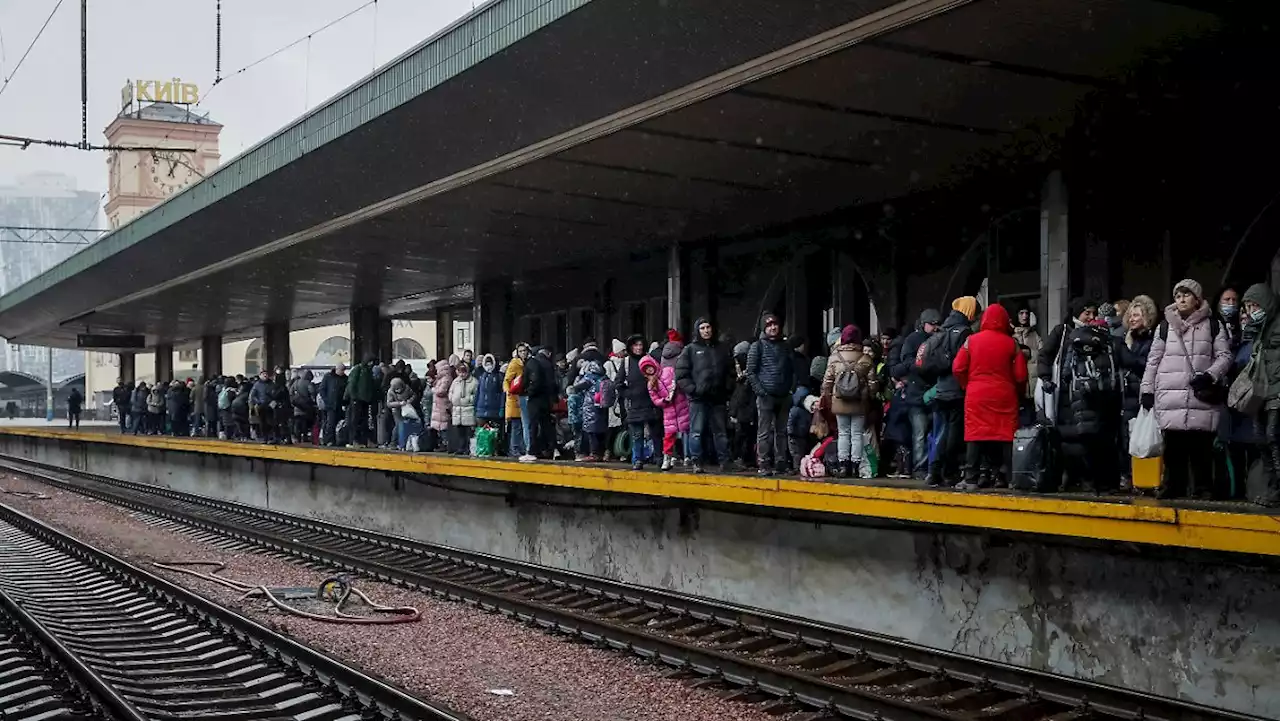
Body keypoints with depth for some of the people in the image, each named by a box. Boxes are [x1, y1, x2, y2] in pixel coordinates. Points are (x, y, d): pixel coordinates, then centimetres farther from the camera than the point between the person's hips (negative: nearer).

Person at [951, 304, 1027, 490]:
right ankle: (1002, 477, 2)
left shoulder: (972, 340, 0)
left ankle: (971, 478, -3)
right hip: (1004, 397, 0)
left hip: (977, 395, 0)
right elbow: (1020, 374, -2)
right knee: (1004, 435, 5)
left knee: (975, 435, 1)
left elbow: (958, 369, -2)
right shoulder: (1011, 343, 0)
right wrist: (1018, 392, 15)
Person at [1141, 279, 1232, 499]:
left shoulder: (1212, 326, 8)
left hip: (1201, 398, -1)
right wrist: (1147, 390, 8)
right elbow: (1153, 360, 13)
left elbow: (1224, 356, 6)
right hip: (1171, 398, 1)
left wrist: (1209, 375, -11)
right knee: (1173, 447, 1)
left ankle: (1202, 489, 6)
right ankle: (1172, 487, 9)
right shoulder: (1165, 326, 12)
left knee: (1201, 447, -2)